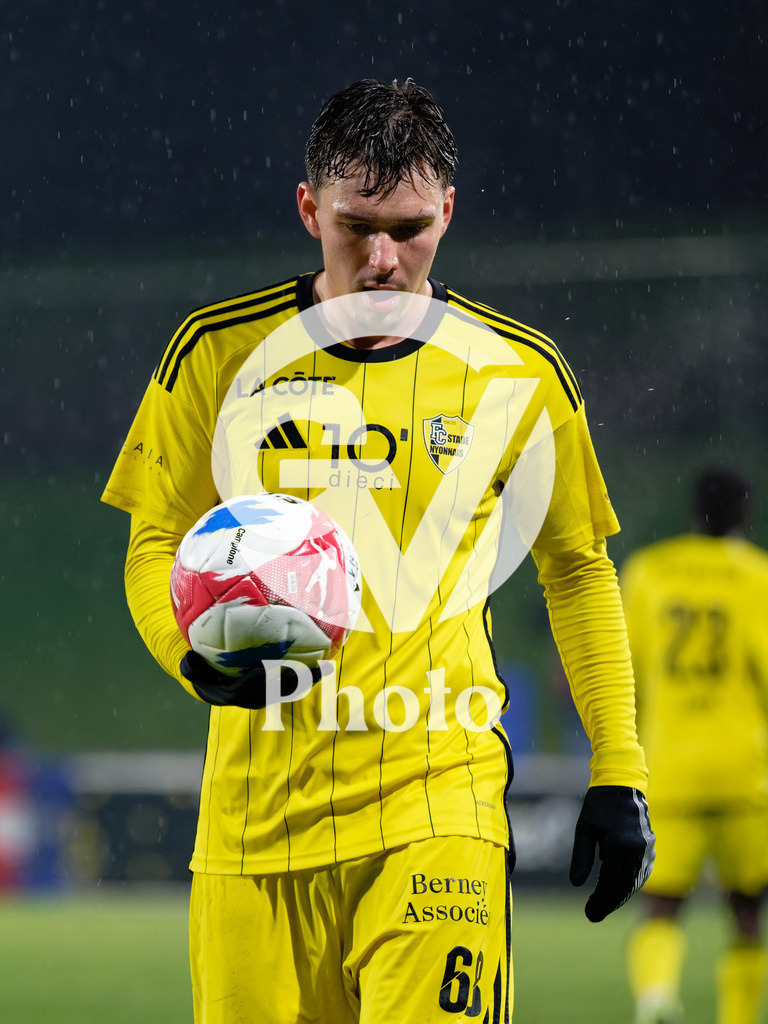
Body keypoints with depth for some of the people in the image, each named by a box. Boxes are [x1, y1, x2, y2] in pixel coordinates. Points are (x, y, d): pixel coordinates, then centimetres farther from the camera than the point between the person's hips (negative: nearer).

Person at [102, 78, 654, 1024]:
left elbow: (577, 570, 16)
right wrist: (196, 656, -10)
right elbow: (155, 546, 12)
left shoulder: (518, 373, 5)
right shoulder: (218, 352, 4)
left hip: (439, 795, -1)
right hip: (256, 797, 1)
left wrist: (618, 772, 10)